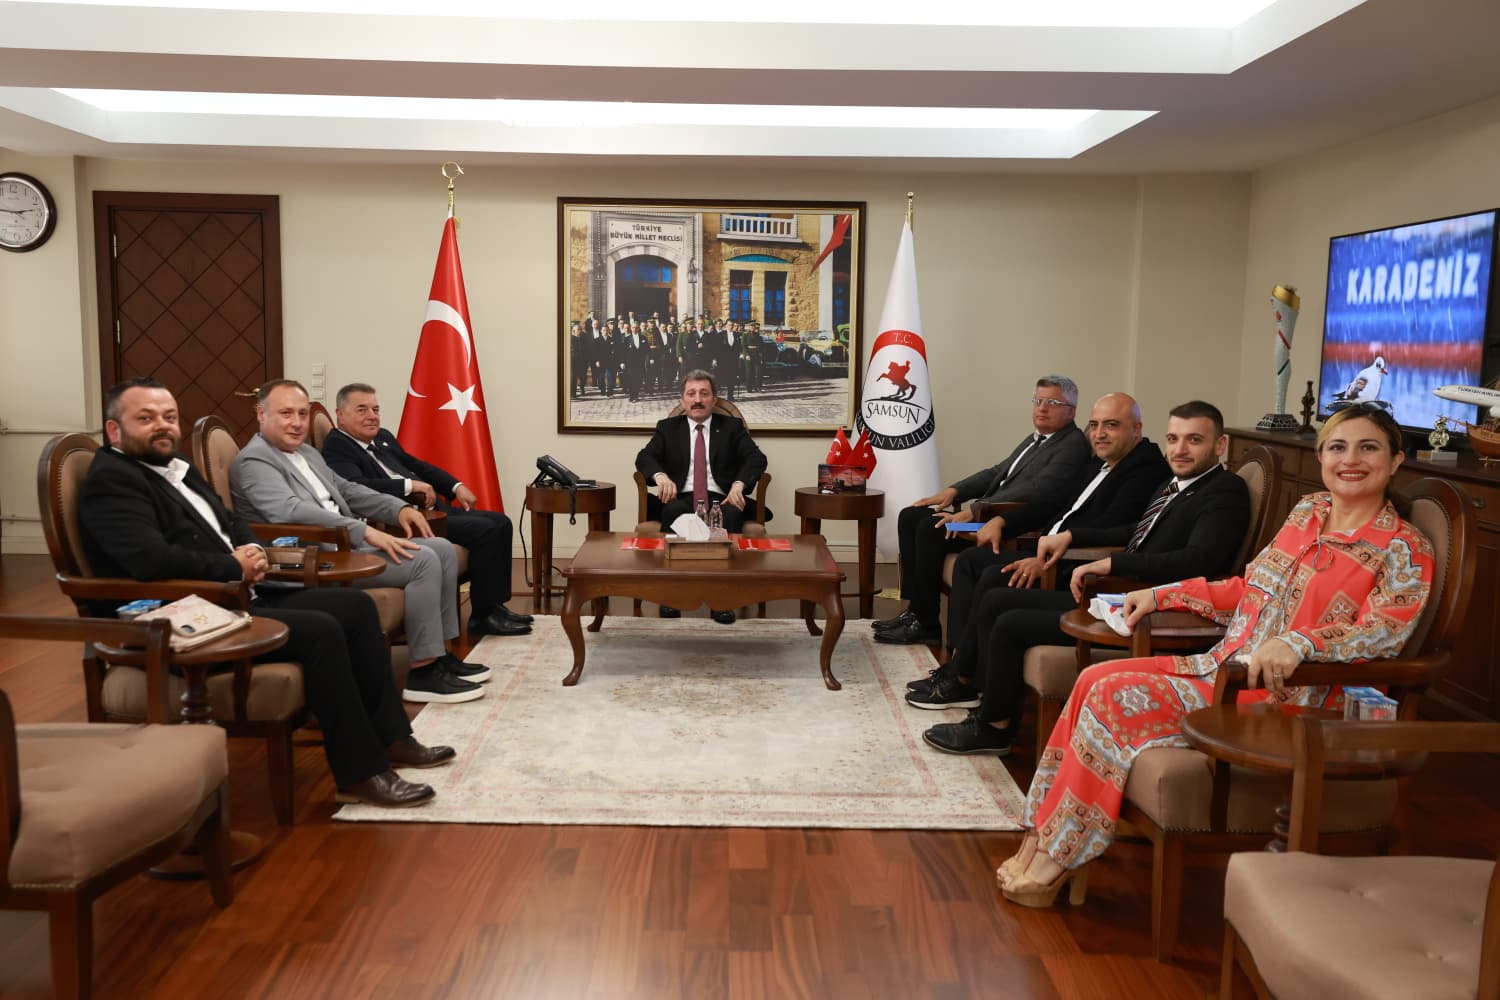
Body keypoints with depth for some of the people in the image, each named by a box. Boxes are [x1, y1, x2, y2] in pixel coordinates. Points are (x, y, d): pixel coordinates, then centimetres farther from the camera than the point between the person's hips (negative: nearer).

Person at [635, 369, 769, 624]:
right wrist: (661, 476, -19)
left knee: (732, 515, -36)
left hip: (721, 499, 0)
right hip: (682, 498, 0)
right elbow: (644, 457, 5)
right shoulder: (667, 428, 19)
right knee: (673, 511, -36)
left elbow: (757, 458, 2)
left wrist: (738, 485, -18)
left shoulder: (732, 426, 16)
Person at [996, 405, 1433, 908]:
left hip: (1285, 696, -7)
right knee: (1096, 678, -13)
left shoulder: (1405, 551, -5)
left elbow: (1385, 630, -21)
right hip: (1224, 665, 7)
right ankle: (1042, 837, -10)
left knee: (1117, 696, -23)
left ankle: (1056, 859, -12)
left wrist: (1297, 643, -37)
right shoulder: (1308, 511, 15)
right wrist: (1161, 594, 17)